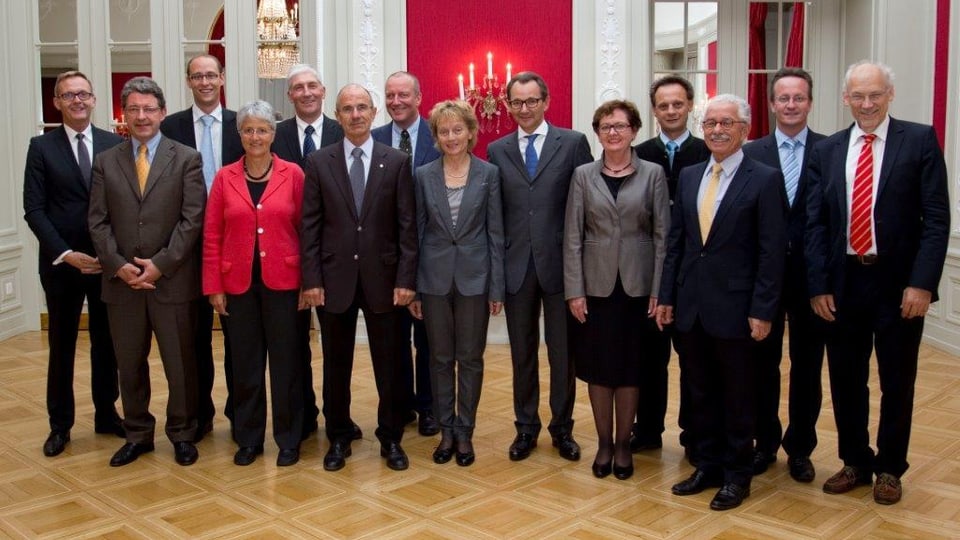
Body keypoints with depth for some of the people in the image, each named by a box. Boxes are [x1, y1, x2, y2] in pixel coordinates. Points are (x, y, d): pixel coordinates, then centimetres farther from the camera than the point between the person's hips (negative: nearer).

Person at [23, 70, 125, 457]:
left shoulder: (115, 145, 3)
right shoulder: (42, 147, -1)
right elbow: (34, 210, -5)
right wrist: (65, 254, -14)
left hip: (108, 262, 1)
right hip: (61, 263, -1)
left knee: (106, 342, 11)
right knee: (61, 345, 9)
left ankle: (106, 414, 25)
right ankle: (60, 424, 20)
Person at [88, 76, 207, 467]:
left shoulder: (186, 159, 1)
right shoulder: (105, 162, 9)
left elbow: (193, 219, -6)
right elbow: (98, 222, 5)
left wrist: (161, 264, -13)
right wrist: (118, 265, -9)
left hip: (173, 281, -2)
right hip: (121, 281, 3)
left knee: (180, 364, 6)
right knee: (129, 365, 11)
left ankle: (182, 434, 21)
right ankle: (137, 434, 26)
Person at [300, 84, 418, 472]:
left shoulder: (397, 162, 1)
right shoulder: (319, 163, 3)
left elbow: (407, 225, -2)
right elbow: (310, 226, 1)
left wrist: (406, 279, -7)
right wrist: (311, 279, -5)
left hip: (383, 279, 0)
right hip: (334, 279, 1)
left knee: (389, 365, 7)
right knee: (336, 365, 10)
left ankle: (391, 439, 22)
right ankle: (338, 438, 26)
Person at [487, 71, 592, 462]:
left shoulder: (573, 143, 0)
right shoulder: (497, 151, 8)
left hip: (560, 263, -2)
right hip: (516, 265, 2)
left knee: (562, 352, 8)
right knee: (522, 353, 12)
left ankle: (562, 428, 24)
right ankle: (526, 427, 25)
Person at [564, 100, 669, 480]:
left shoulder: (653, 174, 1)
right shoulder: (583, 176, 3)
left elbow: (662, 235, -1)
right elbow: (572, 237, 1)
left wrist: (659, 290, -7)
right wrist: (574, 290, -6)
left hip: (637, 286, -1)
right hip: (596, 285, 1)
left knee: (630, 367, 7)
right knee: (598, 367, 7)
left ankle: (623, 443, 22)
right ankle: (604, 442, 21)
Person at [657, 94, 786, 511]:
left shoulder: (765, 180, -7)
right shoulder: (688, 176, 9)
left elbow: (772, 251, -10)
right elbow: (675, 241, 11)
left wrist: (762, 311, -13)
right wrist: (666, 296, 7)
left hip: (735, 308, -5)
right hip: (690, 306, 5)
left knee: (738, 395, 8)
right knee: (700, 392, 14)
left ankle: (737, 475, 23)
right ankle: (708, 465, 29)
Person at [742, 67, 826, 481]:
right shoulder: (751, 154, 2)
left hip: (812, 273, 0)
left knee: (807, 365, 10)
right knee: (763, 362, 11)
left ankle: (800, 448, 25)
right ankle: (765, 442, 27)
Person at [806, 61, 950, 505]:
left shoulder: (920, 140, -3)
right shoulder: (826, 151, 6)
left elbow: (936, 218, -7)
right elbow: (815, 223, 4)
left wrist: (921, 283, -15)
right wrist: (818, 285, -3)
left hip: (898, 284, -3)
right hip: (843, 282, 3)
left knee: (897, 382, 10)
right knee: (846, 380, 13)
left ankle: (890, 468, 28)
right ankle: (855, 462, 31)